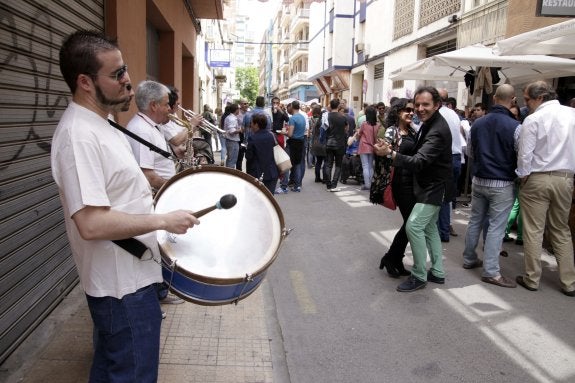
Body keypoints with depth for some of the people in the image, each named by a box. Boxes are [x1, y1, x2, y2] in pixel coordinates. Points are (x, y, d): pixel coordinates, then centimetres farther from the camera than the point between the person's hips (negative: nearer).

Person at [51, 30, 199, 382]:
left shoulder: (99, 125, 9)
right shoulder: (79, 135, -24)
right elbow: (92, 223, -31)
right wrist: (164, 220, -23)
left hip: (126, 274, 10)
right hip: (123, 283, -10)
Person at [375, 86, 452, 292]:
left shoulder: (438, 130, -27)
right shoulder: (429, 123, 6)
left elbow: (420, 161, -38)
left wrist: (391, 153, -51)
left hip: (434, 188, -10)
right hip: (429, 185, 11)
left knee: (413, 226, -14)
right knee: (429, 227, 17)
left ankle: (419, 276, -1)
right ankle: (437, 272, 28)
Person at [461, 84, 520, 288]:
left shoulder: (477, 123, 3)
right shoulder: (515, 127, -16)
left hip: (478, 180, 6)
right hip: (502, 184, -5)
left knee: (475, 221, 16)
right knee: (496, 227, -1)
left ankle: (469, 259, 27)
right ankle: (490, 271, 3)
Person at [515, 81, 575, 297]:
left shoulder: (533, 119, -11)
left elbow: (525, 155, -13)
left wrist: (523, 177, 2)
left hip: (537, 179, -5)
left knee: (533, 231, 4)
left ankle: (532, 279, 11)